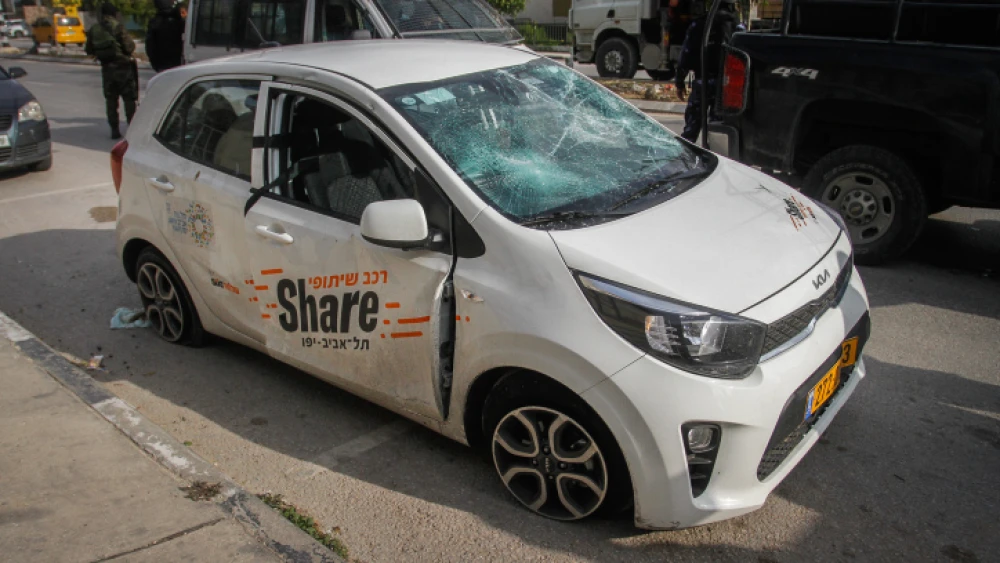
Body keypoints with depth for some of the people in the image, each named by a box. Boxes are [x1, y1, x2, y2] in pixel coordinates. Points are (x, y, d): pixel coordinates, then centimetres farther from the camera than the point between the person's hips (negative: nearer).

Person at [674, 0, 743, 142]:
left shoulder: (698, 24, 4)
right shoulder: (737, 26, 2)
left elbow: (686, 55, 2)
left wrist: (679, 81, 9)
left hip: (702, 81, 1)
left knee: (692, 125, 7)